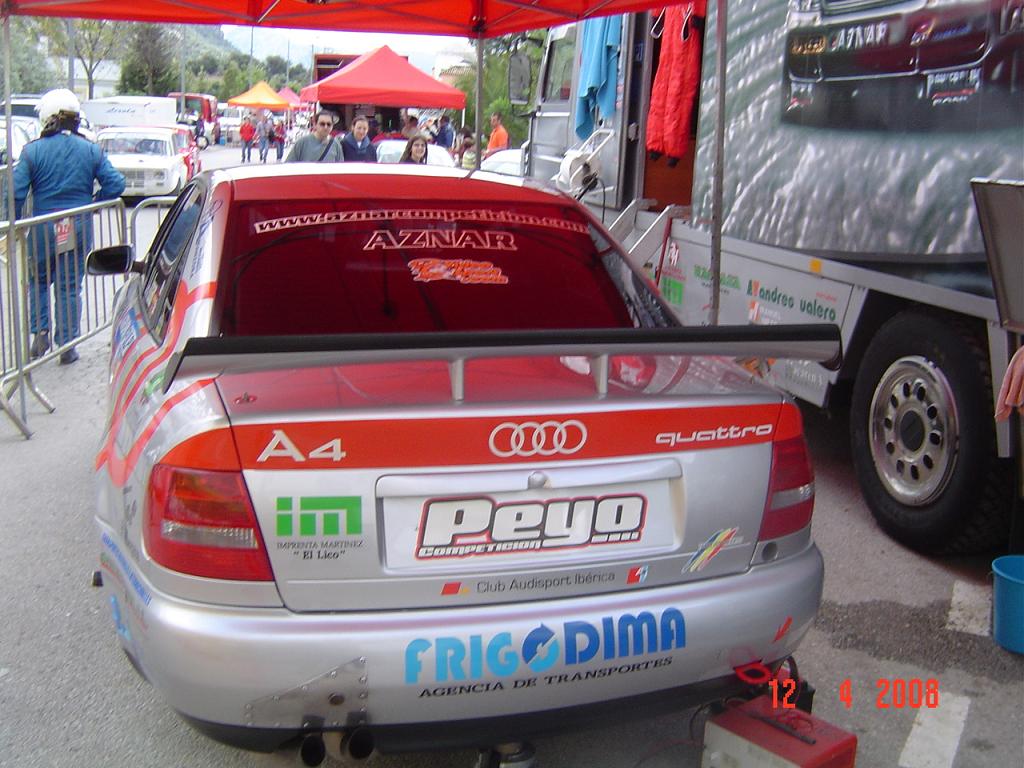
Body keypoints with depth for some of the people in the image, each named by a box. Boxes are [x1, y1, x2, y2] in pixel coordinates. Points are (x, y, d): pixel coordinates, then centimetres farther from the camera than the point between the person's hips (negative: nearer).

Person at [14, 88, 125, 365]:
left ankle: (40, 332, 4)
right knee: (70, 286, 9)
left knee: (39, 281, 19)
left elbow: (16, 191, -11)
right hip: (79, 228, 1)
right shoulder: (90, 150, -2)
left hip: (43, 228, -1)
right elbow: (115, 183, -6)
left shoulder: (33, 150, -7)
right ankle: (67, 346, 12)